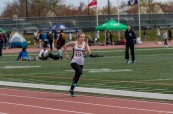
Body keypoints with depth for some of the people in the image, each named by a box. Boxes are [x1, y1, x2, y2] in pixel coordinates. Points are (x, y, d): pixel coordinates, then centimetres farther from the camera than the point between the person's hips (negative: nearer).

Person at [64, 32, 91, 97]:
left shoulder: (85, 44, -3)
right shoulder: (74, 43, -8)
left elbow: (89, 53, -14)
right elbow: (66, 45, 7)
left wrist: (87, 45, -22)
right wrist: (66, 54, 3)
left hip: (81, 63, 4)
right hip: (74, 62, -4)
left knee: (77, 76, 11)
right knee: (80, 71, -31)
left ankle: (71, 90, 29)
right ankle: (74, 80, -3)